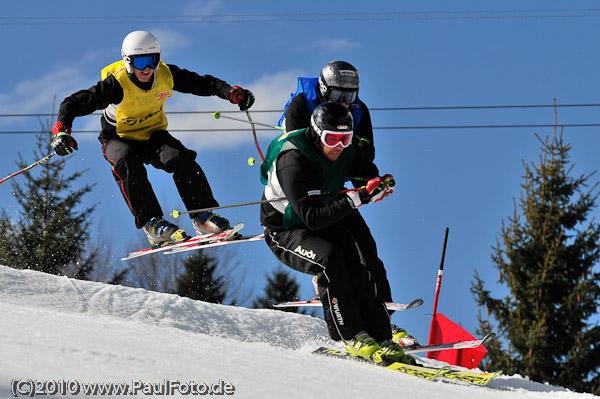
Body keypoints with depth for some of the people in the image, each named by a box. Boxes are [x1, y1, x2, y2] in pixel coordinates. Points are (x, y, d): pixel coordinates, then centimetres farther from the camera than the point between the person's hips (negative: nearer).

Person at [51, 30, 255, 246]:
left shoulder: (166, 75, -15)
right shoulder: (117, 84, -26)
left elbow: (202, 83, -6)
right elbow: (74, 103, -26)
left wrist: (232, 92, -22)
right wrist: (62, 130, -43)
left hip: (153, 135, 3)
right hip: (119, 139, -3)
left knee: (181, 157, -27)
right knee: (128, 163, -36)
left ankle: (203, 215, -20)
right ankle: (151, 223, -34)